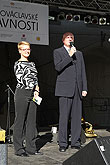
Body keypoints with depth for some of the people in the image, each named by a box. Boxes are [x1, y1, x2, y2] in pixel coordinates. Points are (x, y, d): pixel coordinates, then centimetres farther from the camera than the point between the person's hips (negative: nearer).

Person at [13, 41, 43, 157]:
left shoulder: (32, 64, 18)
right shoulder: (18, 64, -2)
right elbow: (21, 80, -10)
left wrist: (36, 91, 2)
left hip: (32, 94, 7)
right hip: (22, 94, -6)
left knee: (31, 121, 6)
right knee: (20, 121, -2)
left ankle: (31, 147, 13)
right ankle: (19, 149, 4)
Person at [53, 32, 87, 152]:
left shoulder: (79, 53, 20)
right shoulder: (57, 52, 8)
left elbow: (83, 72, 17)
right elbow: (58, 67, -9)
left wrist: (84, 88, 8)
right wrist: (69, 56, -13)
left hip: (77, 89, 4)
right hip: (65, 89, -4)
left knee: (76, 116, 4)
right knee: (64, 117, -5)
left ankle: (75, 142, 12)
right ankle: (62, 143, 3)